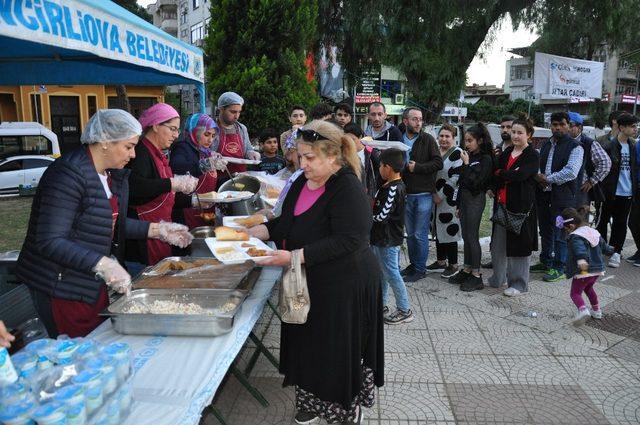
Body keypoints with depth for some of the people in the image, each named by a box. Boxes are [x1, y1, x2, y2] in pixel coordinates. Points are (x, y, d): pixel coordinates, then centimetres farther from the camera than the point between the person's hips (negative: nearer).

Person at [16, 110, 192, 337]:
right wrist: (102, 264, -35)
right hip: (62, 288, -8)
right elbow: (50, 241, -27)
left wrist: (158, 230, 6)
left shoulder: (113, 174, 5)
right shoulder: (69, 174, -22)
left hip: (94, 284, 8)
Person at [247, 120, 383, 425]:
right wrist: (252, 233, -1)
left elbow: (346, 241, -27)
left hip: (343, 287, -7)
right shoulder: (302, 183, 6)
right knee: (307, 346, 16)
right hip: (309, 282, 7)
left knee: (338, 352, 7)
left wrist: (293, 257, -30)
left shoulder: (348, 189, -19)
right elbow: (286, 224, 15)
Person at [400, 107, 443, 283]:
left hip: (423, 194, -4)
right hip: (406, 194, 4)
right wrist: (403, 167, -10)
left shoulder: (428, 139, -3)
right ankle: (413, 264, 28)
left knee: (420, 234, 1)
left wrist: (417, 167, -14)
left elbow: (438, 163, -9)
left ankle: (420, 268, 13)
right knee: (410, 233, 14)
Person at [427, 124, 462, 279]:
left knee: (449, 231, -5)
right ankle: (441, 261, 26)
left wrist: (441, 195, -15)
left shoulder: (457, 153, -10)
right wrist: (434, 194, 9)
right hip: (436, 198, 8)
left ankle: (453, 266, 6)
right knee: (438, 230, 14)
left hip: (449, 200, -8)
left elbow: (456, 178, -16)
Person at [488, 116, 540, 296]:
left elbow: (520, 175, -21)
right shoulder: (506, 153, 14)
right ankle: (498, 278, 27)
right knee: (498, 242, 11)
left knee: (518, 244, 0)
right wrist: (510, 176, -10)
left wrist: (500, 174, -8)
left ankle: (519, 283, 13)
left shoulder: (533, 156, -5)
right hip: (502, 204, 6)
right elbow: (495, 177, 7)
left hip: (521, 205, -6)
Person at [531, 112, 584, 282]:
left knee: (560, 234, -1)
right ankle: (545, 262, 32)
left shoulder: (575, 147, -7)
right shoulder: (545, 145, 14)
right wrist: (538, 176, -7)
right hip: (542, 194, 7)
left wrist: (548, 179, -15)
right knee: (545, 231, 17)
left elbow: (571, 172, -18)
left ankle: (559, 269, 10)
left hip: (562, 196, -6)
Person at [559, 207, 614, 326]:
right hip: (597, 269, 9)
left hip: (583, 271, -9)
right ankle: (596, 310, 40)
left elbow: (580, 247, -40)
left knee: (575, 293, -5)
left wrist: (581, 259, -58)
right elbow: (604, 246, 27)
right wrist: (611, 250, 50)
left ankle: (582, 309, -29)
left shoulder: (575, 237, -17)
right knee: (589, 288, 31)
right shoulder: (593, 232, 12)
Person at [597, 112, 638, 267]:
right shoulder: (609, 146, -10)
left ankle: (615, 252, 20)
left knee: (620, 223, 10)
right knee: (603, 221, 6)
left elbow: (634, 168, 16)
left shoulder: (633, 146, 8)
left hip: (627, 193, 5)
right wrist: (603, 189, -13)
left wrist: (634, 187, 10)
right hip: (610, 192, -5)